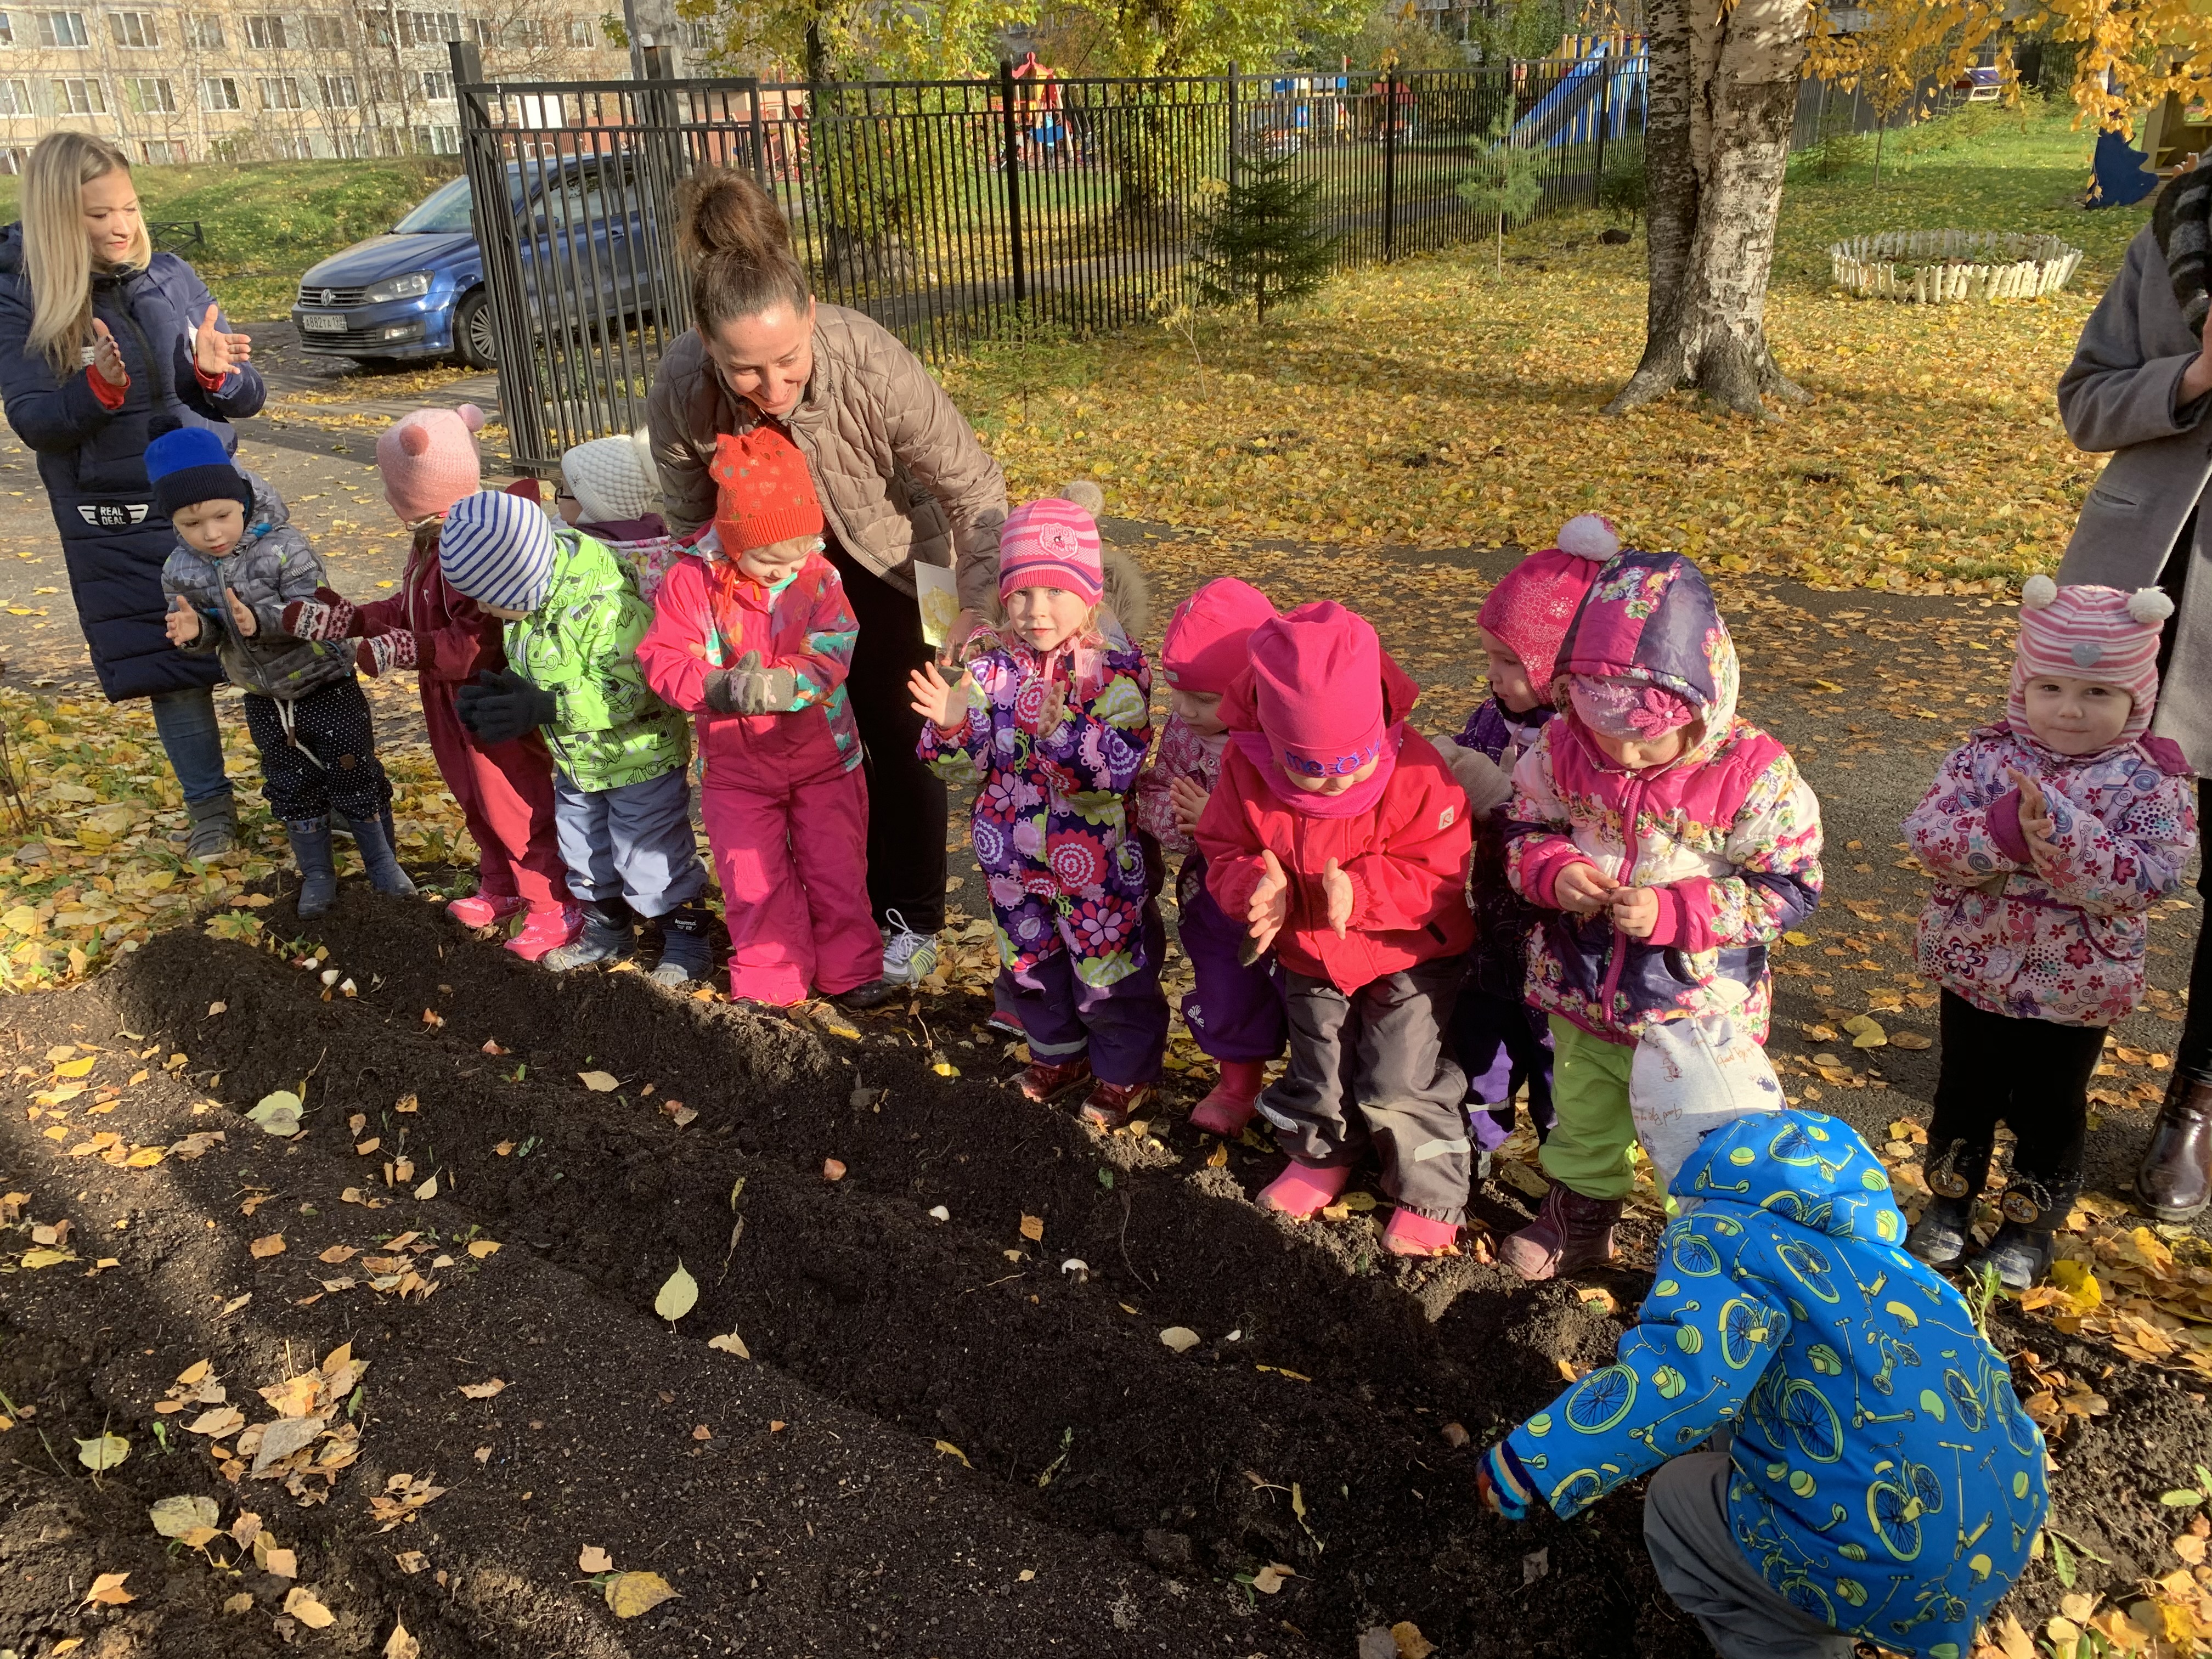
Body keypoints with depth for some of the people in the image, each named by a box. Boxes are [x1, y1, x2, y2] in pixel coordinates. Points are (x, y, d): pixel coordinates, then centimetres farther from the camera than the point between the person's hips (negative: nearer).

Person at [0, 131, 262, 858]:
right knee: (168, 666, 7)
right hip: (113, 530, -1)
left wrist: (218, 373, -21)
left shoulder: (171, 278, -1)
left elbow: (247, 397, 1)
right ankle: (209, 806, 23)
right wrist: (99, 389, -27)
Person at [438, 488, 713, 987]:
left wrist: (544, 708, -34)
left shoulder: (603, 604, -33)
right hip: (576, 760, 9)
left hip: (639, 756, -9)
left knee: (649, 858, 2)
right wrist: (506, 693, -13)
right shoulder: (529, 594, -5)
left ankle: (687, 941, 22)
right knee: (584, 851, 22)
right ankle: (607, 933, 42)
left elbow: (631, 689, -33)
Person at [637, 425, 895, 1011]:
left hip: (822, 756, 0)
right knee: (754, 879, 8)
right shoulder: (693, 580, -11)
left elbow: (829, 657, -19)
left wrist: (773, 686, -36)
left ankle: (850, 970, 26)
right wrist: (715, 688, -31)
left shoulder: (820, 578, -10)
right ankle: (770, 979, 24)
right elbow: (663, 658, -13)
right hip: (737, 764, 0)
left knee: (837, 871, 10)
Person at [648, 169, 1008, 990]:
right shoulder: (680, 391, -30)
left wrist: (981, 608, -34)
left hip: (872, 554, -2)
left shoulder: (871, 363, -38)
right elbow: (690, 522, -10)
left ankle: (910, 923, 16)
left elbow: (973, 487, -26)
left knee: (895, 730, -1)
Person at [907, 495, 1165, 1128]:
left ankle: (1126, 1071, 35)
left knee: (1109, 967, 11)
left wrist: (1061, 731, -39)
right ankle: (1058, 1052, 47)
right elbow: (964, 767, -4)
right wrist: (953, 725, -25)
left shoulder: (1116, 668, -18)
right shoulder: (991, 665, -6)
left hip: (1097, 860, -4)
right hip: (1015, 859, 4)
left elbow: (1119, 768, -25)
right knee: (1030, 961, 22)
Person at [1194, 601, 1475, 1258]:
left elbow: (1438, 874, -26)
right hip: (1309, 956, 4)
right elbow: (1226, 851, -10)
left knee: (1398, 1083, 0)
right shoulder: (1246, 767, -21)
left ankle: (1432, 1196, 23)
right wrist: (1257, 886, -33)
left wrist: (1358, 892, -42)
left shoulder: (1414, 771, -30)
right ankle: (1321, 1155, 48)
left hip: (1407, 957, -4)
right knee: (1315, 1067, 21)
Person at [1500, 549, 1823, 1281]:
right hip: (1582, 997, 4)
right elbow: (1524, 828, 0)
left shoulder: (1753, 773, -23)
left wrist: (1673, 913, -29)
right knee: (1583, 1121, 28)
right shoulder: (1563, 748, -13)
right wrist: (1553, 872, -23)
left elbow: (1789, 889, -18)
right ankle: (1582, 1214, 53)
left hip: (1698, 1014, -3)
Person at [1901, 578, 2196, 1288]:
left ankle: (2031, 1223, 38)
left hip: (2076, 990, -1)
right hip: (1975, 971, 2)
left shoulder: (2150, 783, -13)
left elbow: (2148, 876, -25)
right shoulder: (1986, 756, -10)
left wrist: (2064, 836, -37)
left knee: (2050, 1110, 17)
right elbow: (1929, 832, -20)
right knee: (1965, 1095, 19)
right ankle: (1950, 1202, 40)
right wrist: (2009, 831, -36)